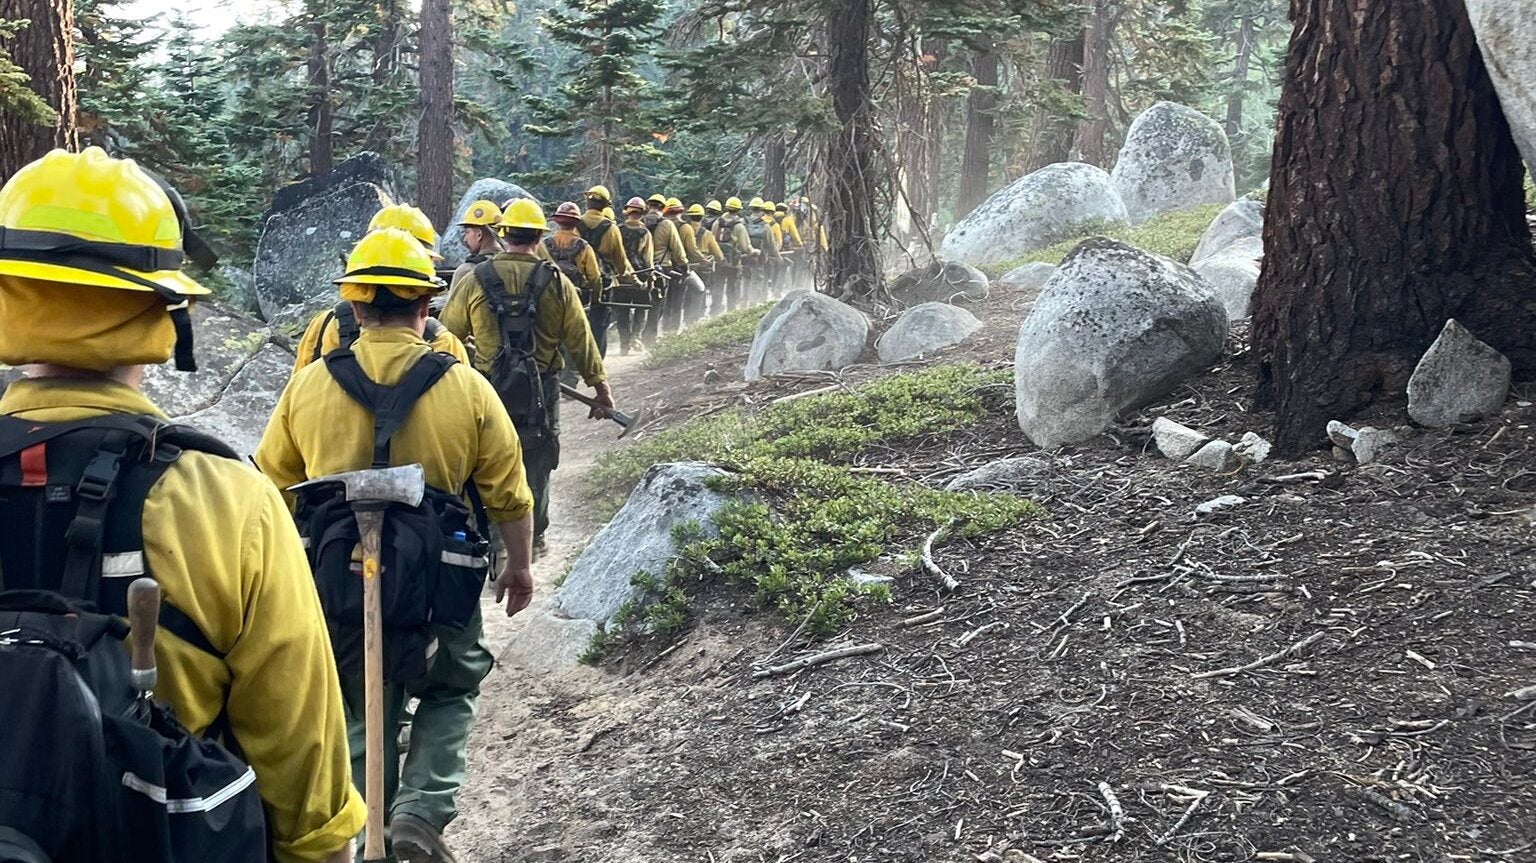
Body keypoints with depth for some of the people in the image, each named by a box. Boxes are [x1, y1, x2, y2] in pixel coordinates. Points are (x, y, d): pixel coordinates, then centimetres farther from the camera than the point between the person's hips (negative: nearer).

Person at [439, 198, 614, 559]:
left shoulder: (476, 280, -5)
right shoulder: (556, 282, -5)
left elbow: (447, 334, 0)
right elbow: (580, 340, -2)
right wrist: (601, 387, 6)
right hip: (541, 389, 0)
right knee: (536, 460, 15)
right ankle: (534, 537, 23)